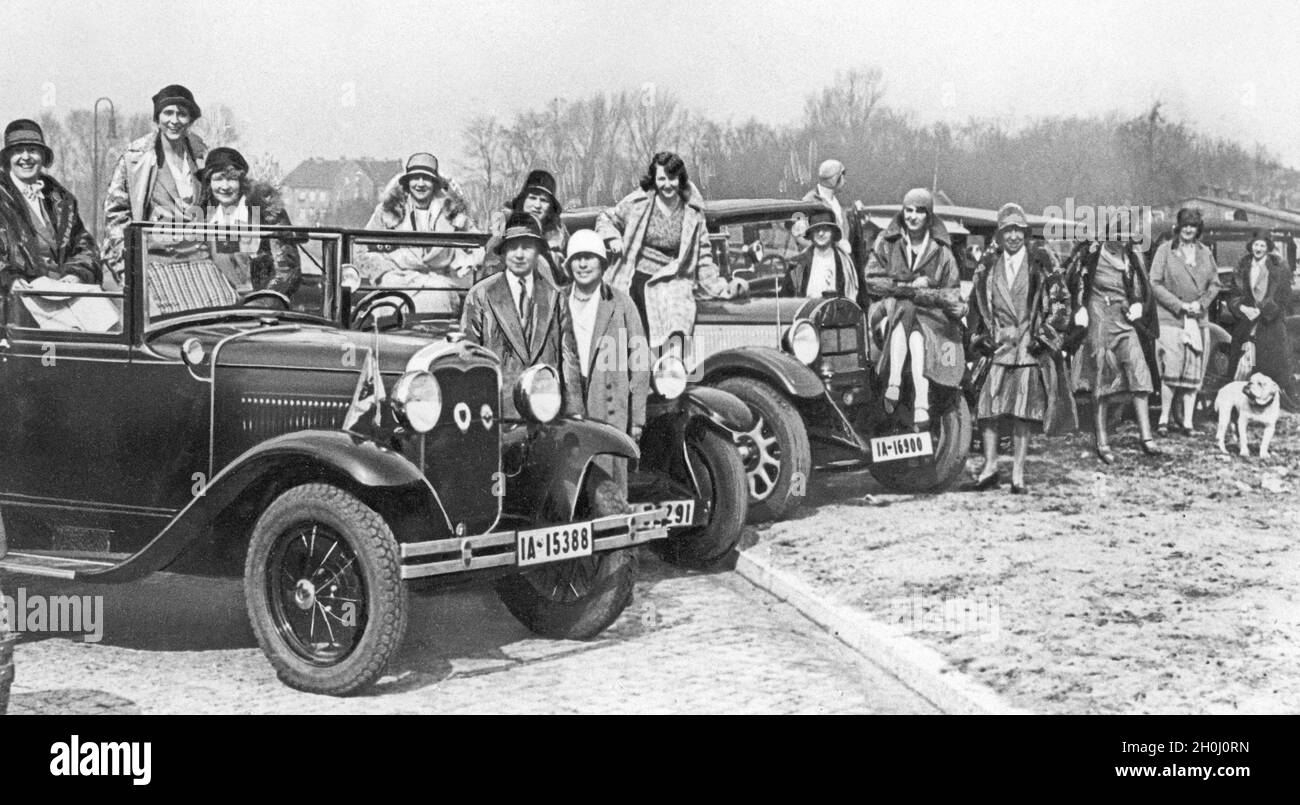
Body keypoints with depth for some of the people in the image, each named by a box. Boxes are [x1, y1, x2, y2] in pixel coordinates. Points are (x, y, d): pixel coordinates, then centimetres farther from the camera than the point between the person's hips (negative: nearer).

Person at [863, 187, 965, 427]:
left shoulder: (941, 251, 10)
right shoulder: (886, 243, 7)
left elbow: (952, 293, 11)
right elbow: (871, 281, -2)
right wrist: (911, 285, -9)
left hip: (929, 316, 0)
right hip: (889, 311, 0)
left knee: (917, 334, -35)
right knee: (904, 308, -36)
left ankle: (920, 404, -49)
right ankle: (894, 382, -48)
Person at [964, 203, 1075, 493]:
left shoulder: (1042, 263, 3)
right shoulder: (987, 266, 10)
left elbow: (1061, 302, 3)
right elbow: (974, 306, 16)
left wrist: (1044, 335, -4)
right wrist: (982, 338, 5)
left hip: (1032, 348, -2)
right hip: (998, 347, 2)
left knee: (1024, 413, -3)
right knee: (988, 407, -8)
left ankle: (1018, 476, 1)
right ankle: (990, 467, 1)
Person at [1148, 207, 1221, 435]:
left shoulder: (1205, 253, 11)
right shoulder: (1165, 251, -1)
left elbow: (1214, 284, 14)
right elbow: (1155, 283, -5)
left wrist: (1201, 303, -4)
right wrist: (1178, 304, -12)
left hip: (1199, 320, 4)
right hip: (1170, 318, -4)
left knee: (1194, 371, 3)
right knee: (1171, 369, -11)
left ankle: (1188, 420, 7)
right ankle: (1164, 418, -1)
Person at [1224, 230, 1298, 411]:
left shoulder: (1279, 269, -2)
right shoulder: (1241, 269, 8)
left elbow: (1283, 300, -5)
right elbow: (1233, 295, 9)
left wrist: (1260, 311, -13)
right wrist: (1242, 308, -11)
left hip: (1271, 325, -3)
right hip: (1245, 325, 3)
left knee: (1279, 365, -4)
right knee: (1243, 365, -2)